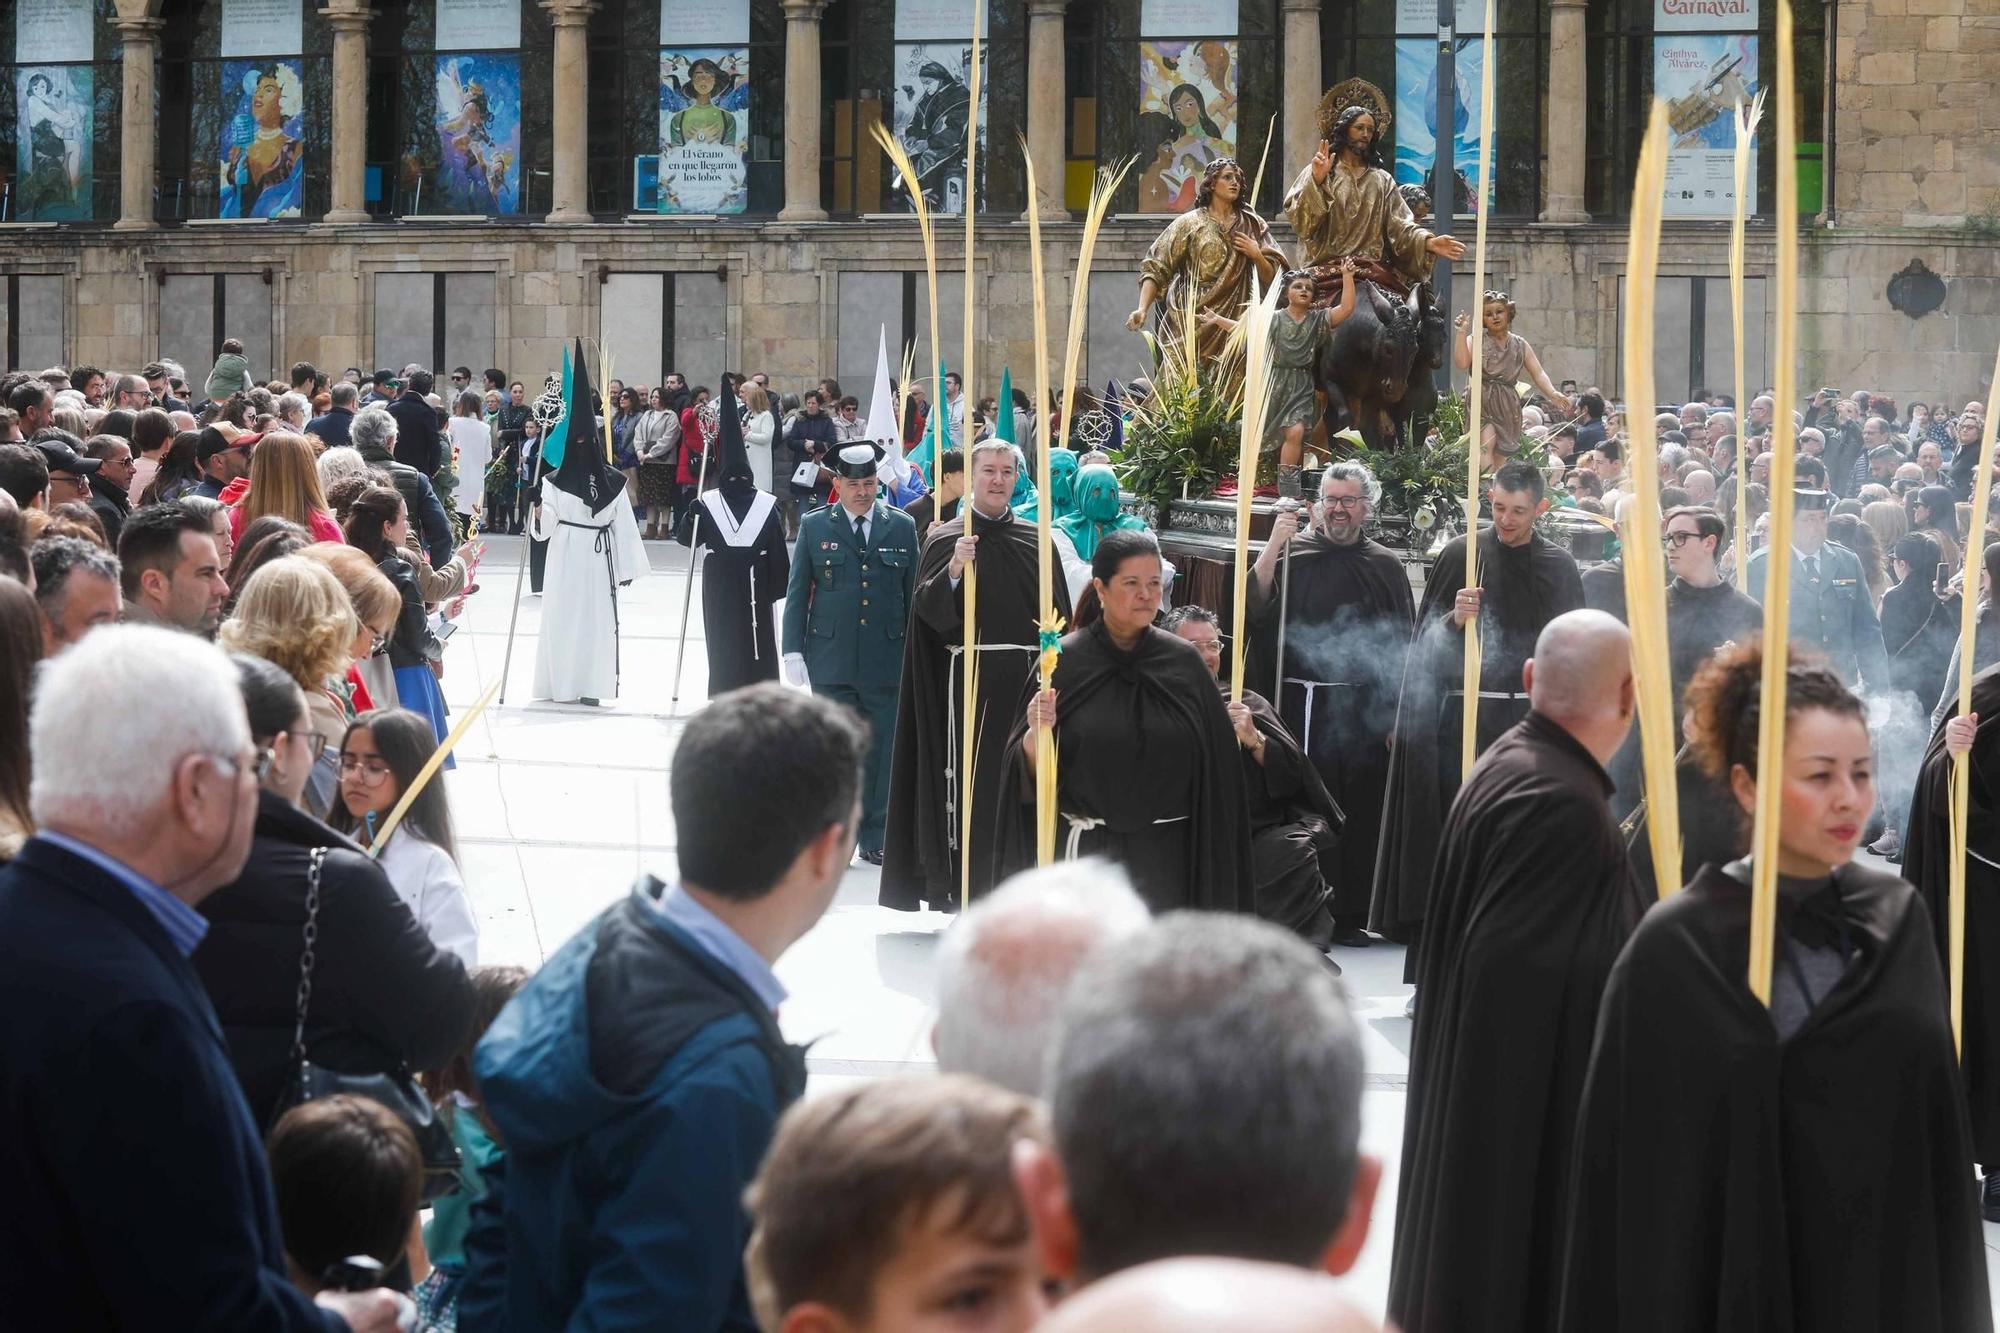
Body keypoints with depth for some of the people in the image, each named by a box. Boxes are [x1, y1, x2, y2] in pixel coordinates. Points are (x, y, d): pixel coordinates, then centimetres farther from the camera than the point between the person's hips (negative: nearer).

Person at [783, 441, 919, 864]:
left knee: (883, 752, 3)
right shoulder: (814, 527, 4)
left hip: (887, 661, 1)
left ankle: (875, 838, 12)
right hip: (831, 662, -1)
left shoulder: (901, 527, 6)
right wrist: (793, 651, -2)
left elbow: (914, 594, 9)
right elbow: (797, 593, 5)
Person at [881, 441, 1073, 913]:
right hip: (969, 675, -3)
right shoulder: (946, 539, 1)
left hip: (1027, 676, 3)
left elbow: (1059, 614, 13)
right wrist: (953, 571, -26)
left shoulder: (1035, 540, 10)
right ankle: (960, 887, 1)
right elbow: (928, 611, -9)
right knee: (967, 777, -4)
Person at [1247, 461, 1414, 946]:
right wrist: (1272, 547, -20)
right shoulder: (1293, 553, 3)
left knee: (1359, 813, 4)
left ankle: (1349, 915, 13)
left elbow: (1404, 645, 9)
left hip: (1365, 712, 2)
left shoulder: (1386, 567, 8)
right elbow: (1254, 608, -10)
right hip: (1303, 707, -2)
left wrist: (1398, 715, 4)